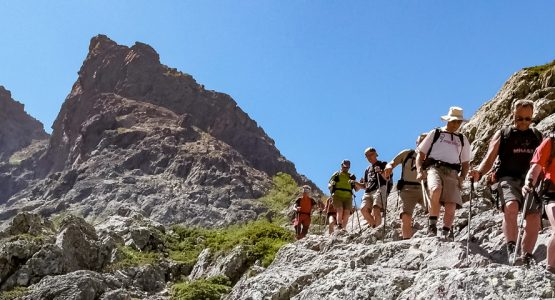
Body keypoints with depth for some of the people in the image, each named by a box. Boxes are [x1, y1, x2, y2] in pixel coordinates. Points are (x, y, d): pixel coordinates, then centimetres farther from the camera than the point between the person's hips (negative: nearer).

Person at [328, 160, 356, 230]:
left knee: (347, 213, -10)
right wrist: (332, 185, -12)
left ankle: (343, 228, -5)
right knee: (340, 210, -23)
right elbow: (329, 186, 12)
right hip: (338, 195, -2)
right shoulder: (336, 174, 16)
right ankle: (339, 226, -21)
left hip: (348, 197, 2)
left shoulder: (351, 176, 23)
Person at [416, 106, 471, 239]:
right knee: (436, 189, -35)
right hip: (434, 167, -3)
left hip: (452, 172, 3)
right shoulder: (435, 133, 18)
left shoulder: (463, 139, 26)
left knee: (451, 206, -16)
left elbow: (465, 163, 26)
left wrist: (462, 177, 7)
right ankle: (432, 224, -23)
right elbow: (420, 154, 13)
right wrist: (419, 171, -3)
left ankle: (446, 232, 2)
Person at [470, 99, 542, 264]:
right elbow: (489, 159, 2)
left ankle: (526, 257, 2)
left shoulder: (537, 136, 18)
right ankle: (511, 249, -26)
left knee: (534, 218, -9)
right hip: (508, 179, -3)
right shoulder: (502, 134, 10)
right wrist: (479, 172, -18)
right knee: (511, 207, -30)